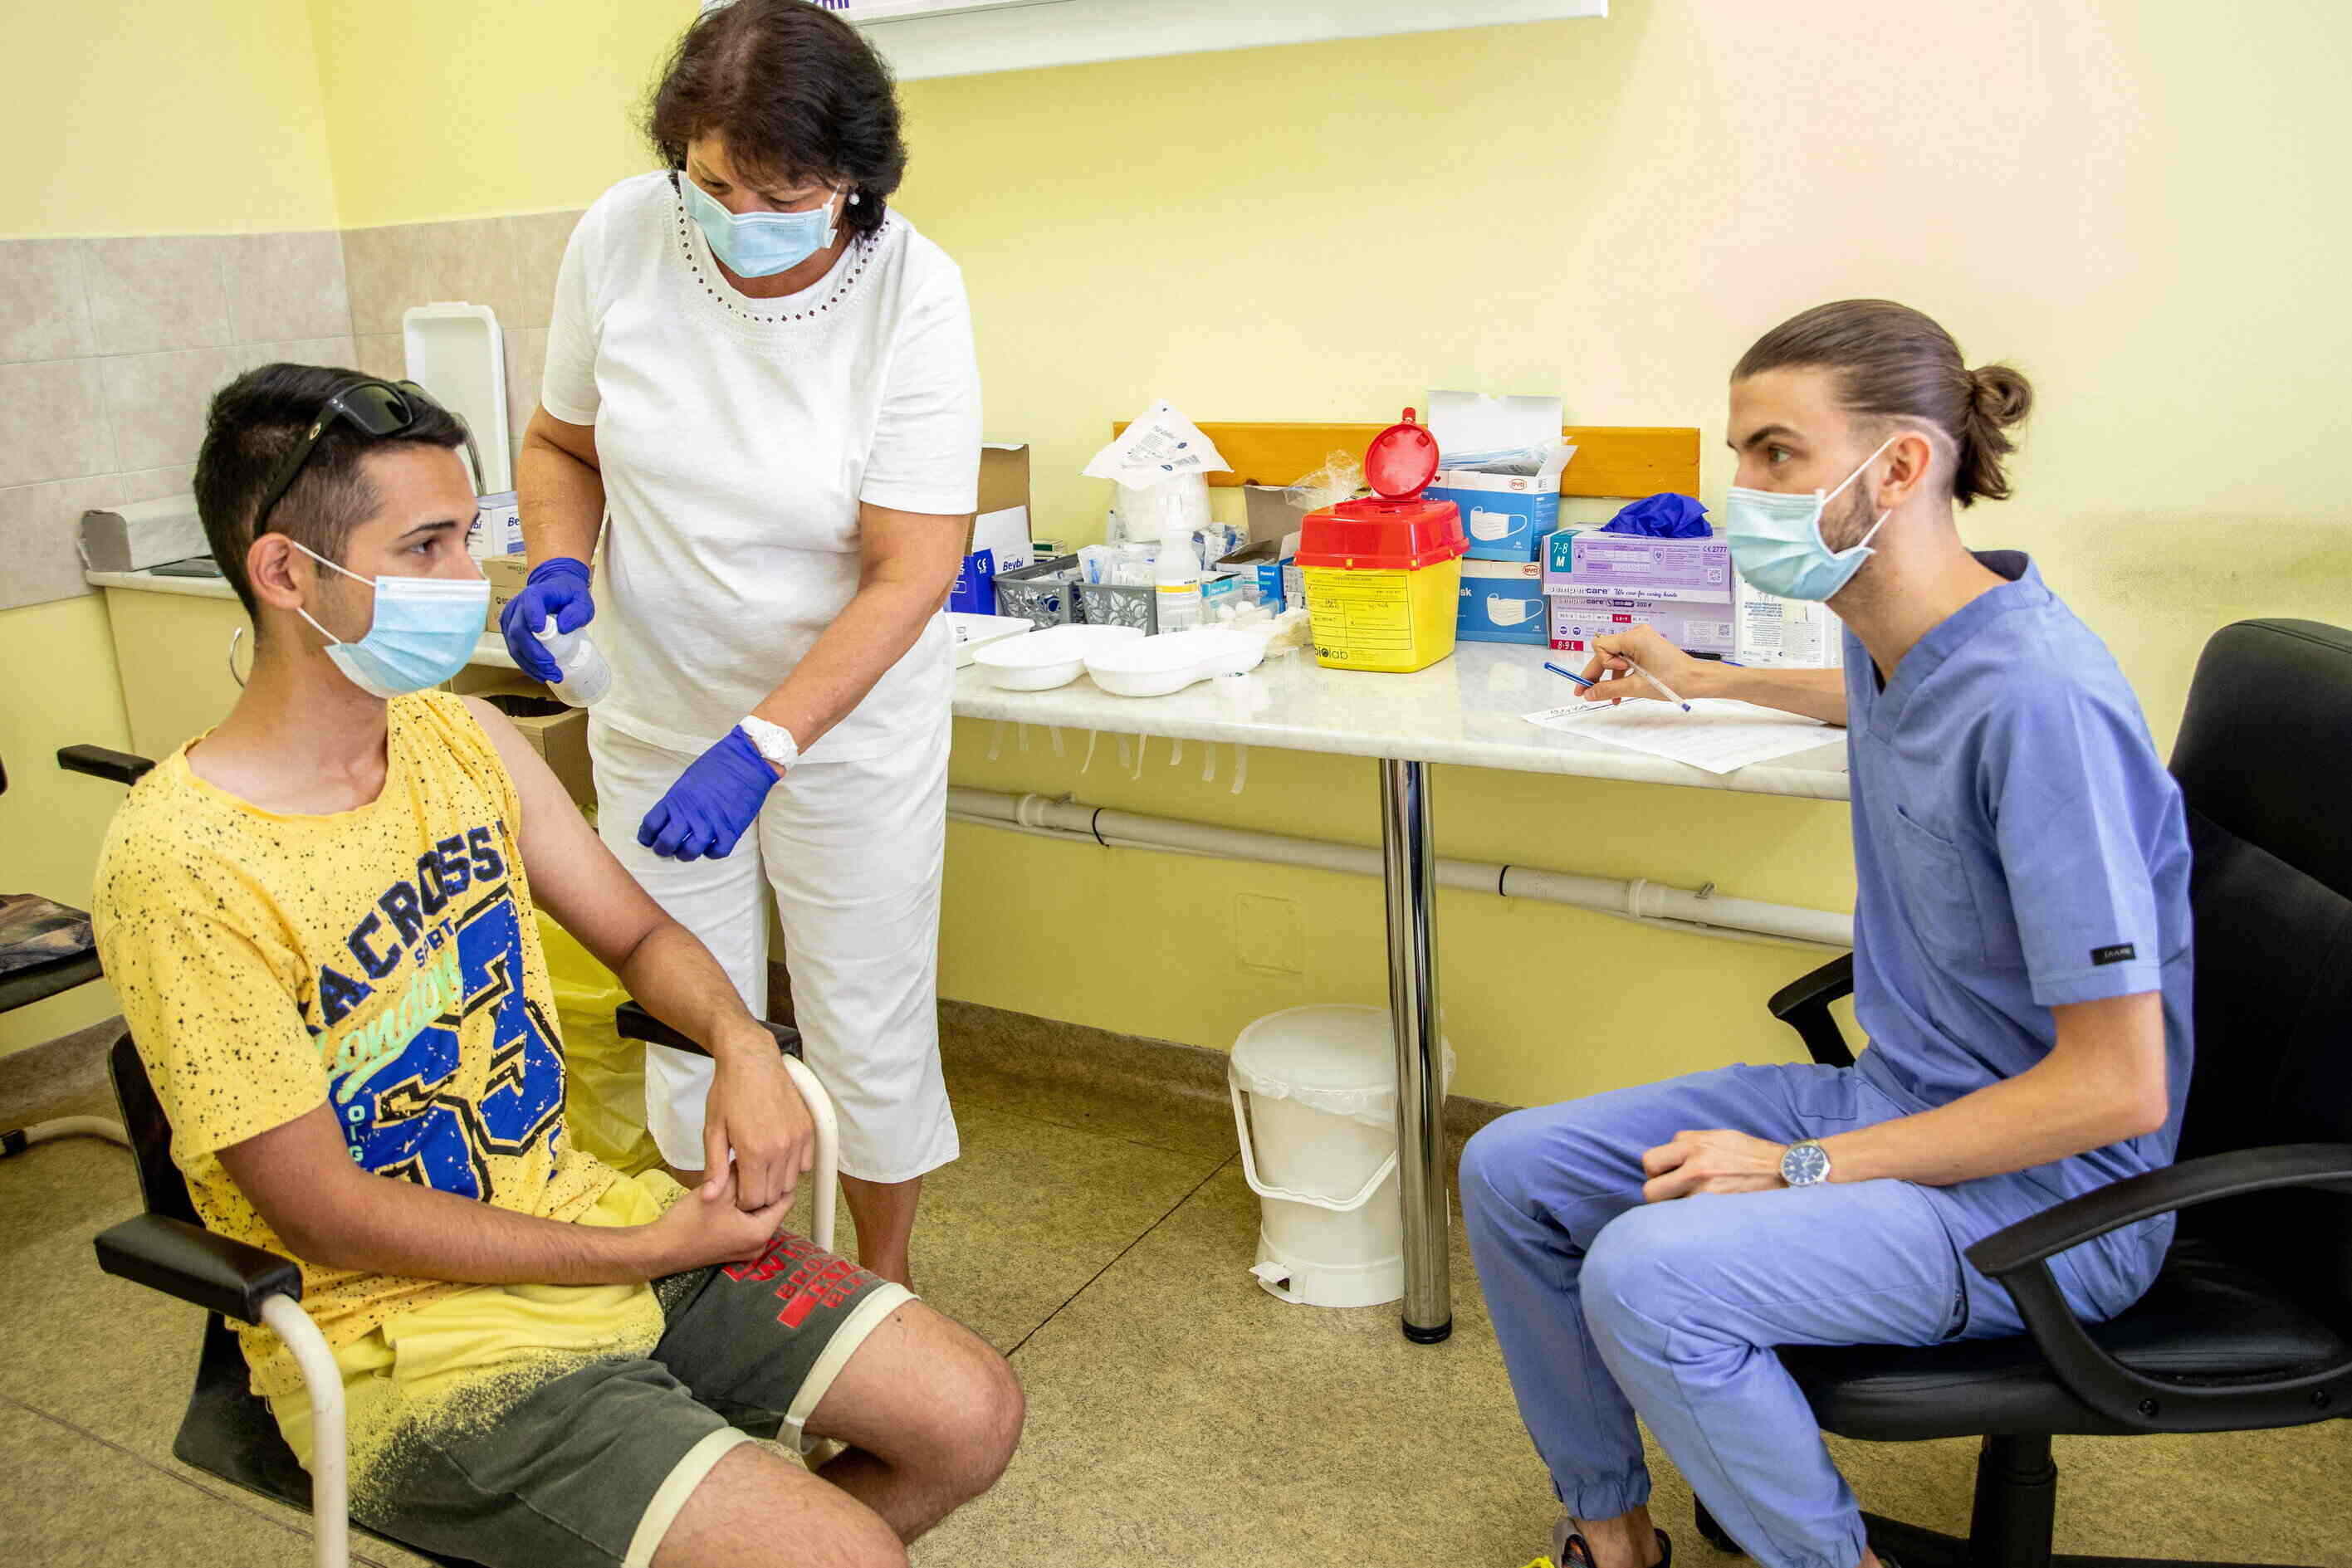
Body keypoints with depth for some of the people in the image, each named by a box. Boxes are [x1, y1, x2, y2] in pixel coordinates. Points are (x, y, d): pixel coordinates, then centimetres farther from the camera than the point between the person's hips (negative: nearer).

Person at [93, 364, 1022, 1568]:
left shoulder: (462, 736, 1)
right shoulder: (180, 863, -20)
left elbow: (635, 932, 12)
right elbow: (327, 1216, -18)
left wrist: (740, 1041, -10)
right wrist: (651, 1250, -16)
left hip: (580, 1216, 7)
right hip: (405, 1336, -7)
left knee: (972, 1419, 2)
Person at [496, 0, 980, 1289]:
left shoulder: (912, 291, -20)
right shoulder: (621, 236, -11)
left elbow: (912, 572, -21)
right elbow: (560, 444, 6)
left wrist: (760, 746, -29)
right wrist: (558, 569, -16)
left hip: (852, 718, -3)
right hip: (656, 707, 3)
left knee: (869, 1023, 8)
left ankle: (886, 1288, 33)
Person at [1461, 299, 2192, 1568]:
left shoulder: (2036, 701, -27)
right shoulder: (1907, 636, 0)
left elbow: (2118, 1084, -26)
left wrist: (1802, 1168, -22)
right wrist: (1706, 681, 36)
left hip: (2045, 1186, -9)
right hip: (1892, 1100, 9)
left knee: (1649, 1272, -31)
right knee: (1510, 1174, 1)